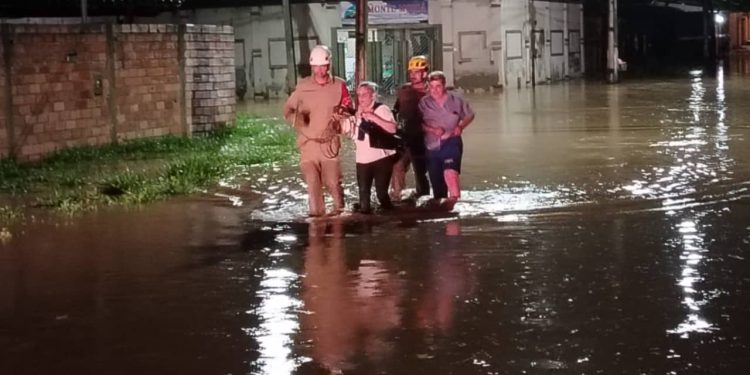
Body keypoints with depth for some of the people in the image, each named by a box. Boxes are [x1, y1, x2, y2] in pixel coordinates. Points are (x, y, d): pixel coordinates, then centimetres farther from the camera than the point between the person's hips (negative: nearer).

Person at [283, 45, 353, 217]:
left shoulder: (339, 85, -2)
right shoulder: (303, 86, -2)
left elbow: (349, 108, 5)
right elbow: (287, 109, 2)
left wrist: (342, 113, -18)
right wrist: (295, 117, -20)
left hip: (330, 143, 0)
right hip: (308, 143, 0)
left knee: (333, 182, 2)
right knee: (312, 183, 0)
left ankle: (339, 211, 25)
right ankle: (316, 214, 11)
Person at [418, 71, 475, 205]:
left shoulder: (456, 100, 2)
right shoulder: (424, 103, 2)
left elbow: (469, 115, 14)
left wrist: (461, 126, -4)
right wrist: (432, 129, -16)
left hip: (451, 142, -3)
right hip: (432, 146, 3)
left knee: (450, 172, -29)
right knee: (436, 179, 11)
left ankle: (454, 199, -33)